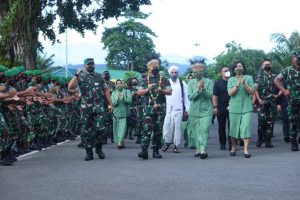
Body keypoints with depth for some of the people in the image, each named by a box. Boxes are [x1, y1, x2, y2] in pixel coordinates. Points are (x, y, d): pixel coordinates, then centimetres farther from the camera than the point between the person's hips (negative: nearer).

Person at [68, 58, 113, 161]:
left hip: (99, 107, 1)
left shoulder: (99, 77, 11)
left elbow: (106, 90, 14)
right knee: (86, 131, 2)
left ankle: (99, 148, 12)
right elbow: (70, 87, -11)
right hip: (86, 107, -1)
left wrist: (110, 104, 8)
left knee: (100, 128, -11)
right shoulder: (81, 77, 3)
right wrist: (77, 75, -13)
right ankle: (89, 152, 13)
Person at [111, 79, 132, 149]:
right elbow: (112, 103, 0)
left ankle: (120, 142, -18)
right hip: (116, 113, 3)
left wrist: (124, 98, -21)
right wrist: (117, 99, -19)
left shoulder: (127, 91, 6)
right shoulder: (114, 93, 10)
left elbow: (130, 100, -5)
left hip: (124, 114, -3)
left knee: (122, 128, -13)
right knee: (116, 129, 6)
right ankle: (121, 142, 20)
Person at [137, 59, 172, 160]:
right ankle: (144, 150, -16)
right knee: (147, 129, -11)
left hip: (160, 108, 1)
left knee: (158, 130, 5)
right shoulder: (145, 80, 10)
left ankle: (156, 150, 13)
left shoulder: (164, 80, 10)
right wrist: (147, 89, -13)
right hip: (148, 108, -1)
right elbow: (139, 92, 5)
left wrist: (161, 90, -14)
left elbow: (170, 92, 5)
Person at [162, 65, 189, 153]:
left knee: (177, 126, 0)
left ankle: (176, 145, 6)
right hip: (167, 109, 0)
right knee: (167, 126, -4)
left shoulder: (182, 83, 10)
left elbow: (186, 96, 9)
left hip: (179, 109, 0)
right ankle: (167, 142, 15)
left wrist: (187, 108, 4)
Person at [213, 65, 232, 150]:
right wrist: (215, 107, -10)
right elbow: (215, 96, 0)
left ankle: (231, 144, -2)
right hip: (221, 108, 0)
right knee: (222, 127, 6)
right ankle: (222, 144, 16)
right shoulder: (218, 83, 5)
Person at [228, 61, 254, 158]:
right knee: (233, 127, 7)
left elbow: (252, 92, -2)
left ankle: (246, 149, -13)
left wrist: (244, 84, -16)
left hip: (246, 107, -1)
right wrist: (237, 85, -17)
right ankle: (233, 147, 26)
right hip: (234, 107, 1)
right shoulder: (231, 80, 7)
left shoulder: (248, 78, 5)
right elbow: (230, 93, -5)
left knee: (246, 127, -11)